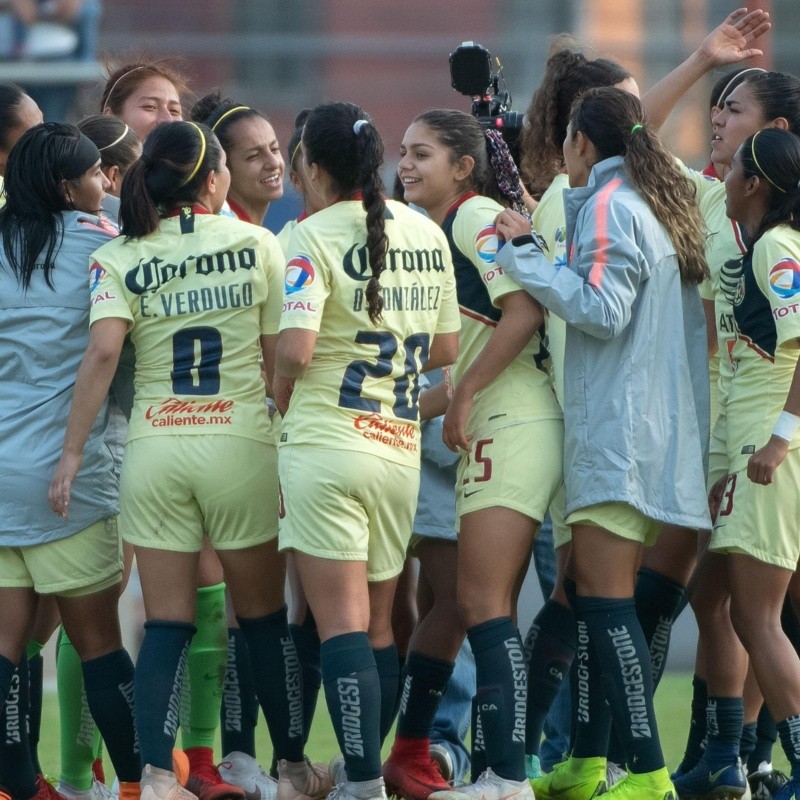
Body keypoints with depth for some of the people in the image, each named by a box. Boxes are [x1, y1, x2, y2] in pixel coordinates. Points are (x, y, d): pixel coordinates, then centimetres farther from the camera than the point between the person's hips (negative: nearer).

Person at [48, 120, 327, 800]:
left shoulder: (120, 258, 0)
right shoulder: (257, 244, 0)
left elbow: (103, 352, -14)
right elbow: (279, 357, 1)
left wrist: (72, 451, -12)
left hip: (154, 450, 1)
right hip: (241, 438, -1)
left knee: (167, 624, 5)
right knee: (264, 616, 13)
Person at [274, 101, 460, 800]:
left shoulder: (315, 237, -10)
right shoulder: (426, 233, 8)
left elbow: (295, 351, -19)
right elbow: (445, 347, 14)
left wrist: (281, 396, 0)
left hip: (326, 444, -6)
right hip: (401, 448, 6)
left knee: (343, 625, -6)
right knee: (379, 625, 16)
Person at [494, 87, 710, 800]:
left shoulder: (611, 205, -10)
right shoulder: (665, 205, 17)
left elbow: (602, 310, -19)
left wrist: (526, 252, -14)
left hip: (618, 424, -10)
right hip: (659, 426, 10)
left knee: (606, 600, -11)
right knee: (591, 592, 14)